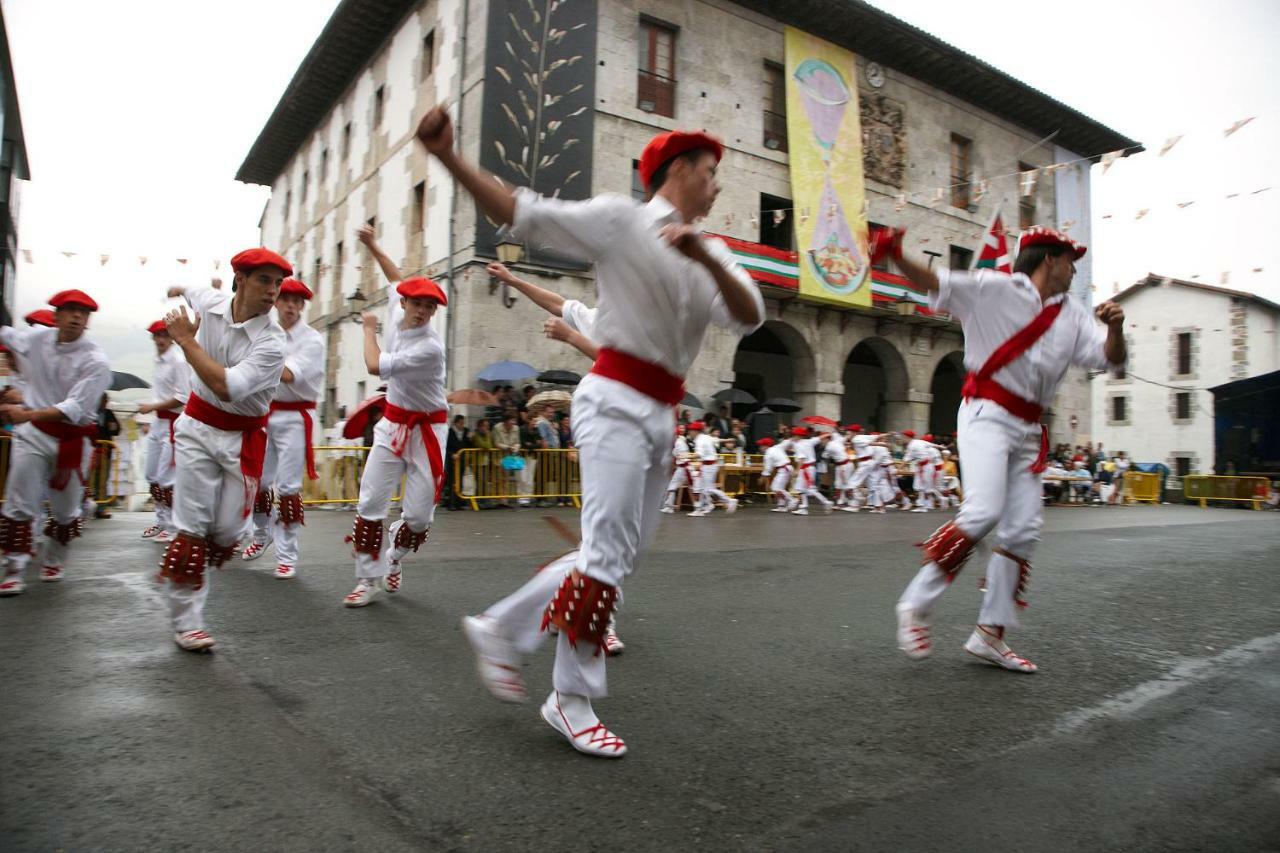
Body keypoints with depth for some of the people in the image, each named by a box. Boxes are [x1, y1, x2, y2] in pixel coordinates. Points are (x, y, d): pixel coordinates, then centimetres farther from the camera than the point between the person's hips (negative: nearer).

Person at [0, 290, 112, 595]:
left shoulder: (95, 360, -15)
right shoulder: (36, 338, -1)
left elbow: (75, 408, -22)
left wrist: (28, 415, -32)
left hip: (72, 439, -2)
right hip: (33, 433, 2)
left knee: (66, 509, 11)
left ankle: (53, 560, 33)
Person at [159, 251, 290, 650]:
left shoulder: (272, 342, -20)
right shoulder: (210, 300, -7)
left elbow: (226, 386, -31)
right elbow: (189, 289, 20)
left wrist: (186, 340, -22)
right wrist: (178, 291, 42)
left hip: (243, 437, -2)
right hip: (198, 427, 2)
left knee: (227, 530, -2)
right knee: (192, 528, -4)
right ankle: (186, 623, 4)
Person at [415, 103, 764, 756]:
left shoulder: (713, 253, 15)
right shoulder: (619, 220, -3)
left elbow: (749, 318, -1)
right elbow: (523, 214, -10)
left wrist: (706, 258, -18)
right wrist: (448, 158, -22)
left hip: (661, 415, 8)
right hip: (616, 403, -8)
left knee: (618, 554, 10)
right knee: (607, 555, -10)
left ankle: (501, 629, 23)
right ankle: (571, 701, 6)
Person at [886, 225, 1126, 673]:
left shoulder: (1073, 314, 16)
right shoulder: (997, 288, -2)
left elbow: (1111, 358, 14)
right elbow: (934, 283, -11)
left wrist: (1115, 328, -7)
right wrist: (898, 256, -30)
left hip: (1029, 429, 8)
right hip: (987, 413, -7)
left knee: (1023, 529, 4)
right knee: (983, 511, -24)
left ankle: (989, 634, 14)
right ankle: (915, 606, -11)